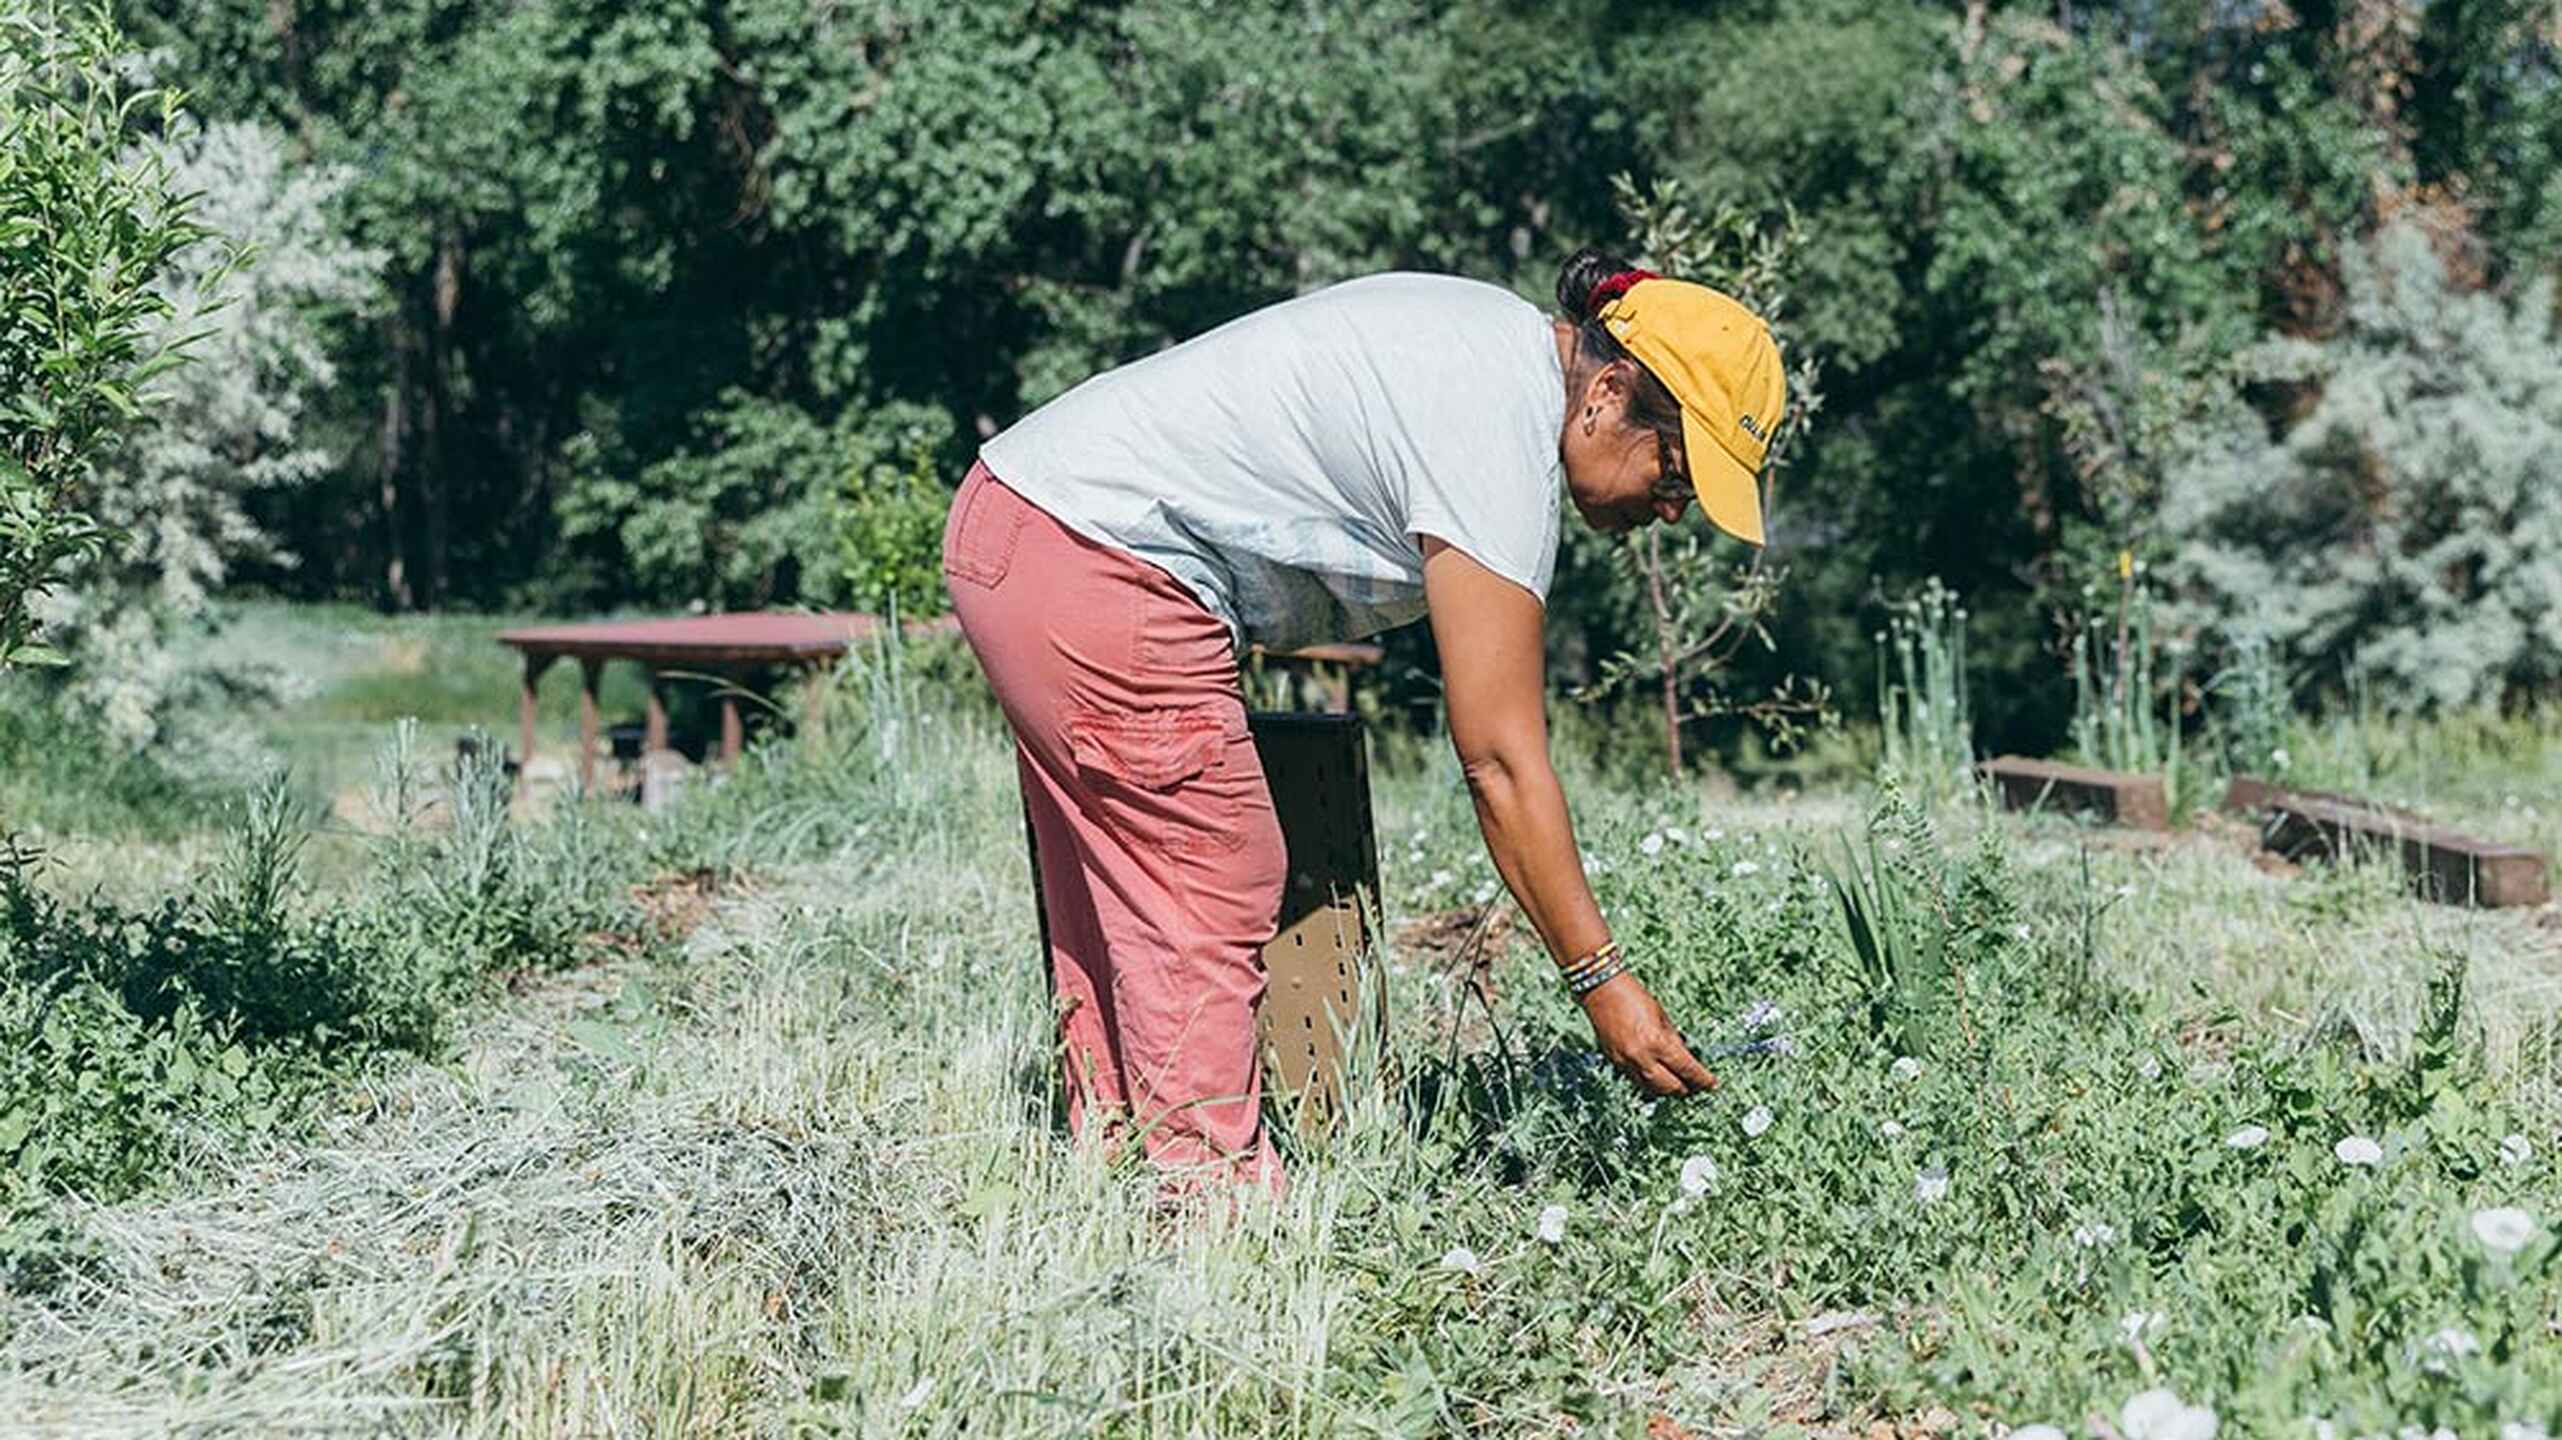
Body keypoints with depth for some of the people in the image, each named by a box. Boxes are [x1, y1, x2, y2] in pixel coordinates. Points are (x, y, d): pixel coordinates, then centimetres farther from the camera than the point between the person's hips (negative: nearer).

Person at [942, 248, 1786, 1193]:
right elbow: (1500, 764, -18)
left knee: (1115, 904, 14)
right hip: (1099, 567, -11)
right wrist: (1600, 978, -14)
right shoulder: (1499, 445, -18)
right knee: (1210, 900, -7)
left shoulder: (1502, 336, 11)